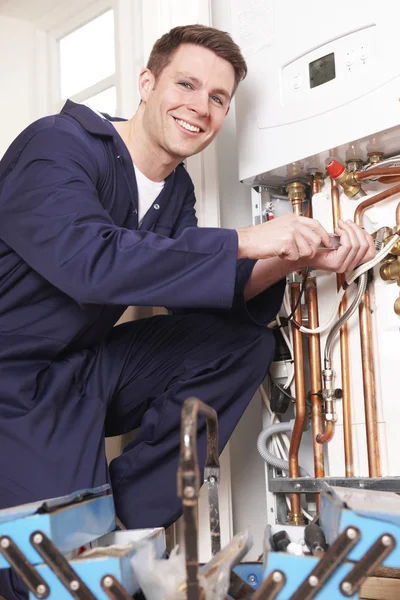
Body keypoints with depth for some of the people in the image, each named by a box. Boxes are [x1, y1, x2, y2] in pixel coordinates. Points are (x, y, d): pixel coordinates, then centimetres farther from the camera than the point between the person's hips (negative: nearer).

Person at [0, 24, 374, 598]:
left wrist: (293, 260, -14)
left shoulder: (176, 189, 8)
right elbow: (86, 259, -33)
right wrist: (244, 242, -28)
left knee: (246, 341, -5)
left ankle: (122, 520, -6)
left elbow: (217, 303, 4)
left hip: (83, 369, 8)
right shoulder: (57, 146, -15)